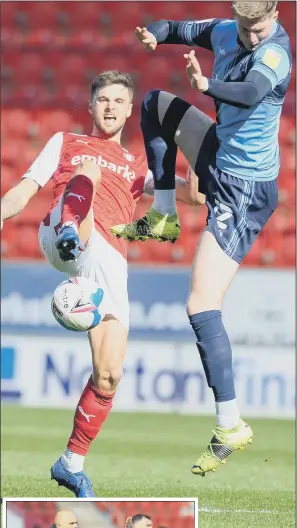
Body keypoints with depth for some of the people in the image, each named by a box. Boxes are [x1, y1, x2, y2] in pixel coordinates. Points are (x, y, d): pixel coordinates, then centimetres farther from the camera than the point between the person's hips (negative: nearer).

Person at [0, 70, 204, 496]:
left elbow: (191, 193, 20)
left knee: (108, 375, -4)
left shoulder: (138, 167, 33)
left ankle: (72, 462, 11)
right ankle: (72, 236, -65)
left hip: (109, 261, 3)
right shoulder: (66, 143, 28)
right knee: (88, 172, -33)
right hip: (59, 235, -3)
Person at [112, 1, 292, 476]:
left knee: (201, 307, -15)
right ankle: (164, 214, 27)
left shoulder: (275, 53, -26)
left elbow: (252, 93, -45)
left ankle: (230, 426, -11)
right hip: (220, 157, 9)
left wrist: (207, 86, -60)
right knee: (156, 102, 24)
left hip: (244, 192, -9)